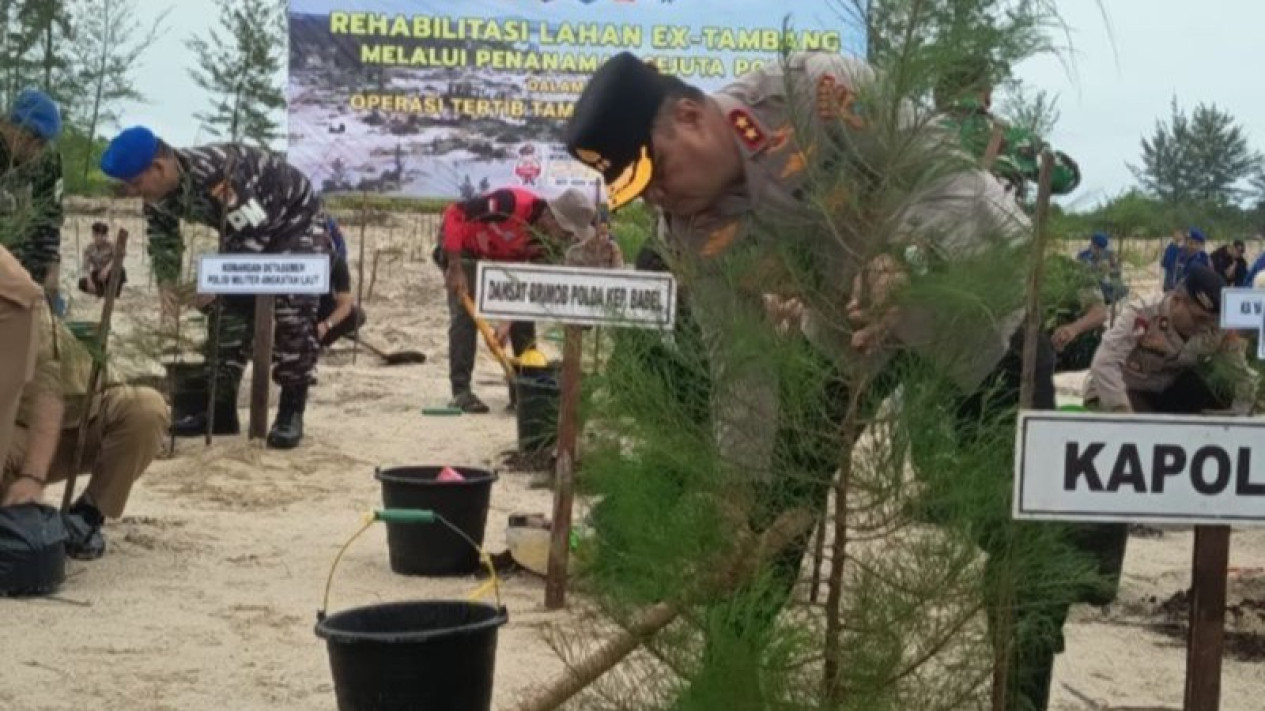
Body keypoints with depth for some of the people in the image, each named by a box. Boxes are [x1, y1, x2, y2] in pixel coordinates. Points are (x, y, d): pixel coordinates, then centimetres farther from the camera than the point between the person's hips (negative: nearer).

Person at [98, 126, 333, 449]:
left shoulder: (214, 173, -39)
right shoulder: (158, 196, -12)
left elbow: (255, 232, -35)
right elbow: (162, 238, 4)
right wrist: (166, 280, -15)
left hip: (296, 220, -8)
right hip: (246, 231, 8)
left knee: (294, 313, -17)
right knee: (228, 308, 2)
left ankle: (291, 412, -8)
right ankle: (221, 408, 9)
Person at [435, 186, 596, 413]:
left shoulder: (551, 242, -18)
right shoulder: (511, 204, -39)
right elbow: (454, 214, -35)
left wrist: (508, 322, -24)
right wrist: (455, 268, -33)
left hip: (504, 258, 6)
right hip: (463, 249, -6)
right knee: (465, 314, -18)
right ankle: (461, 392, -14)